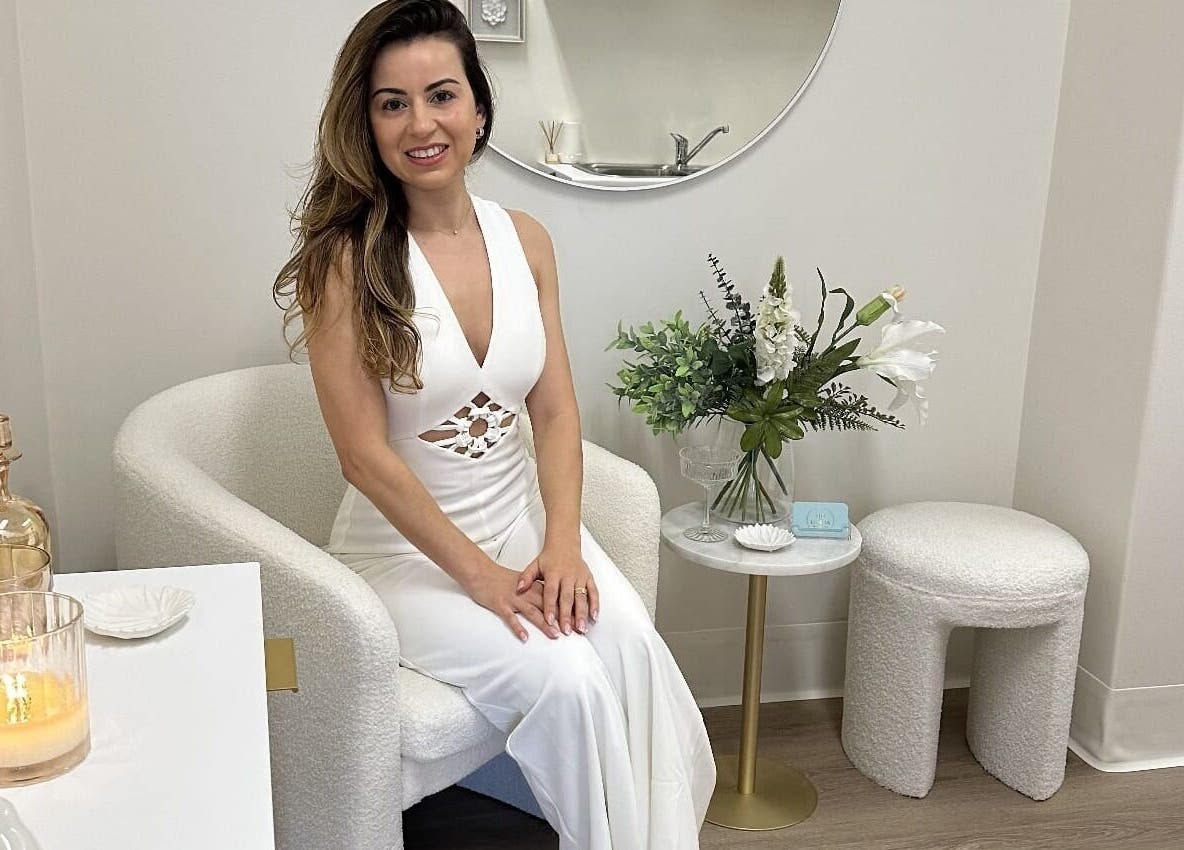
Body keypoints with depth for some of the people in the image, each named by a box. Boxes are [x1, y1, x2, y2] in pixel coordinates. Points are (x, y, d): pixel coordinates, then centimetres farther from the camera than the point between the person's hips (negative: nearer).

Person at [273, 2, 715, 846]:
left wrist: (562, 543, -11)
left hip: (523, 519, 4)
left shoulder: (525, 238, 2)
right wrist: (481, 575, -15)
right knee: (566, 676, -23)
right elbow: (366, 453, -15)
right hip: (408, 549, -4)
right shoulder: (346, 260, -13)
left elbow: (556, 409, 2)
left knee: (633, 647, -21)